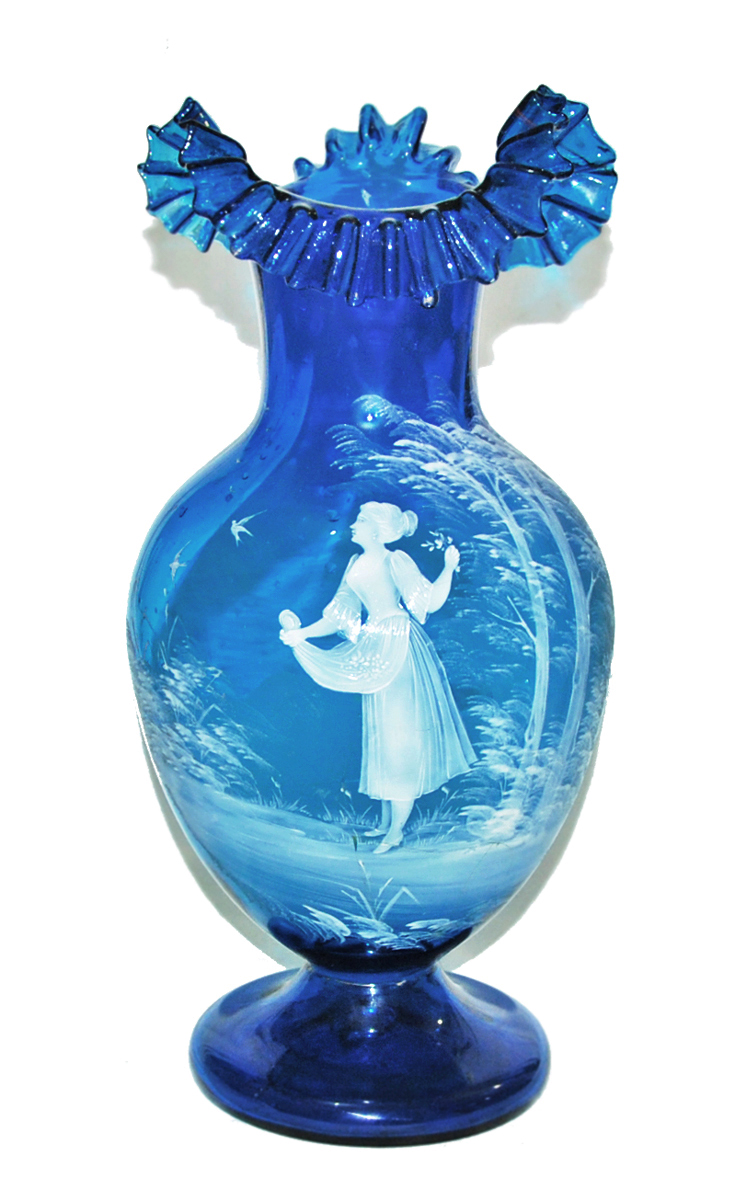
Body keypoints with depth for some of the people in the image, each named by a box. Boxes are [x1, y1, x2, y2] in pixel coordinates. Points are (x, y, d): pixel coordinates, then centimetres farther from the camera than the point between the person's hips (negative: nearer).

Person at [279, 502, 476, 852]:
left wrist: (449, 568, -27)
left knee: (401, 734, -2)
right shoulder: (356, 564, 9)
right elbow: (339, 616, 11)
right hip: (375, 653, 8)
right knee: (380, 735, 13)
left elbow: (430, 601, -20)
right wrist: (302, 634, 4)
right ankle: (386, 821, 25)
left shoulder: (396, 561, -13)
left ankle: (397, 831, 6)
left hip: (401, 652, -8)